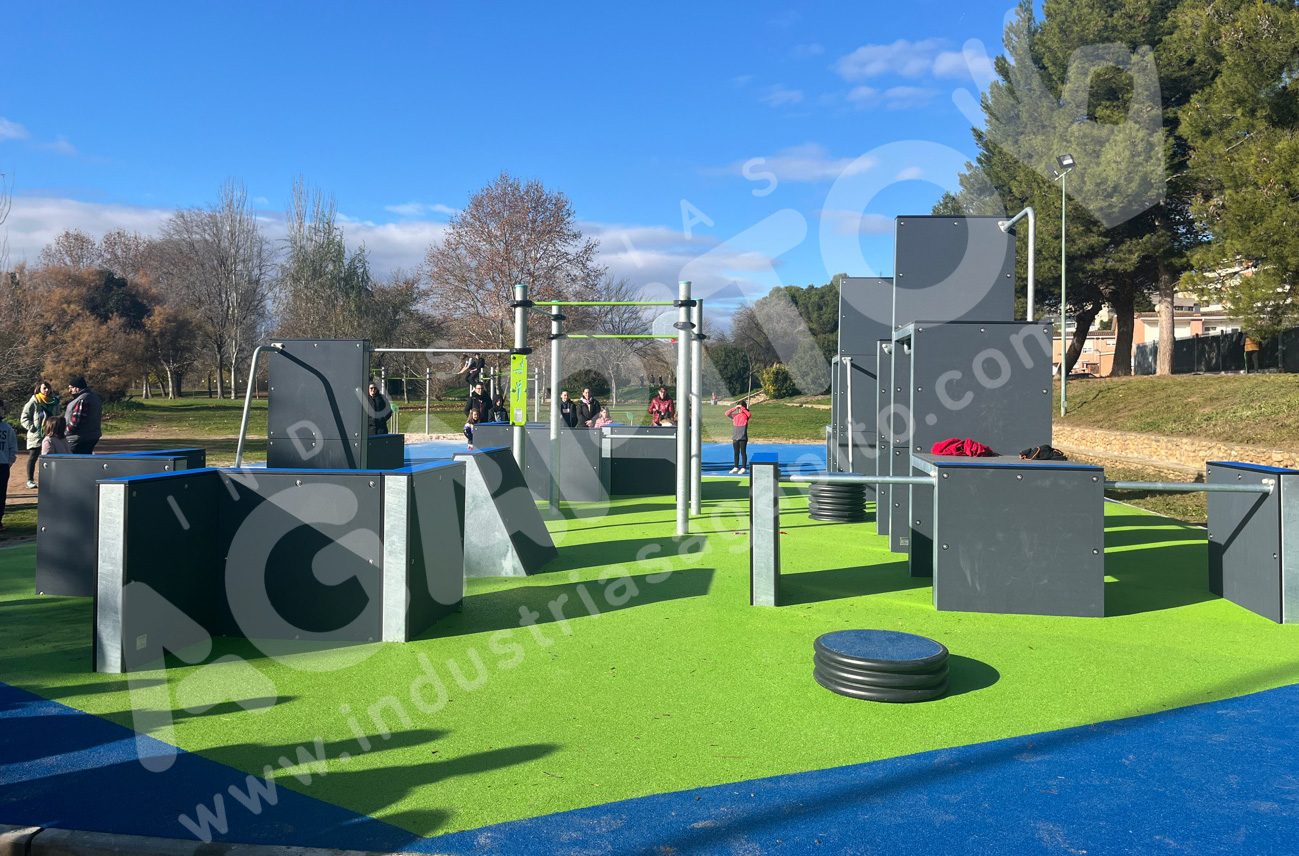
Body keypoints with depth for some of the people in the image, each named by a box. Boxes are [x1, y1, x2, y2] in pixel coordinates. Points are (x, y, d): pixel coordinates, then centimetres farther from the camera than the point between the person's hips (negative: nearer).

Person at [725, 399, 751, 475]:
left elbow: (749, 414, -23)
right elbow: (727, 413, -1)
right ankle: (736, 468, 18)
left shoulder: (745, 415, -1)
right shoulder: (735, 415, 11)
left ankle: (743, 468, 2)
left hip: (743, 437, -5)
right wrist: (735, 408, -9)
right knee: (736, 453, 11)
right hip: (735, 437, 5)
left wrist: (742, 409, -23)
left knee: (743, 453, -2)